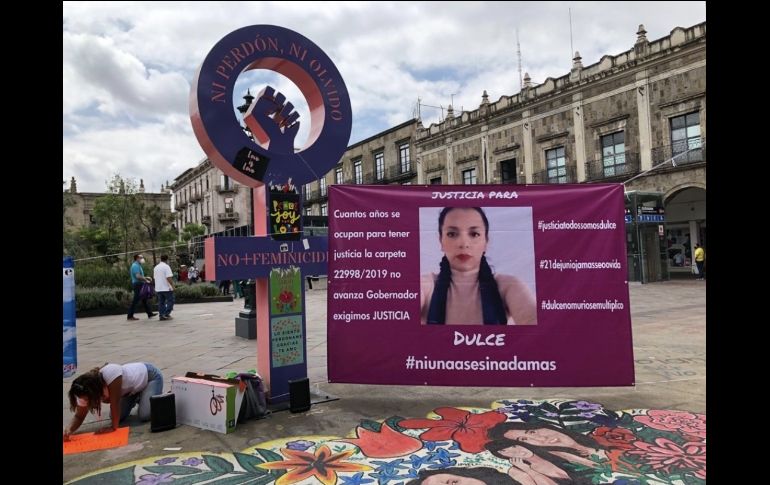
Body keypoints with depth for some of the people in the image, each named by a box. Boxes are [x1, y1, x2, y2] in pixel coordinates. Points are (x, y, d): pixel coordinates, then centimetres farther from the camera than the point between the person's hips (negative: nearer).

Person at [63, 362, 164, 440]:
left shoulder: (111, 373, -41)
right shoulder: (87, 391, -20)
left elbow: (115, 403, -35)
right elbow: (79, 416, -11)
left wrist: (113, 427, -29)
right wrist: (68, 430, -30)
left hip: (149, 376, -6)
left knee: (145, 416, -20)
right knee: (118, 417, -4)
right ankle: (136, 399, 23)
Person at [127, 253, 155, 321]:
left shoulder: (138, 265, 18)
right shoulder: (135, 265, -14)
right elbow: (137, 276, -24)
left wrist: (146, 277, 14)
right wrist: (146, 280, -15)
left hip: (140, 285, 10)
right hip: (138, 284, -10)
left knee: (144, 300, 13)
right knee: (135, 300, -6)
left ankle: (149, 314, 18)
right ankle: (130, 316, -1)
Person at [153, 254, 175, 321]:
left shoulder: (156, 267, 13)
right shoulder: (166, 266, -12)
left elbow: (154, 277, 21)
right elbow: (169, 278, -20)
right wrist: (172, 285, -13)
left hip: (158, 288, 7)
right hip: (167, 288, -7)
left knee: (161, 302, 10)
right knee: (170, 301, 1)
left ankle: (161, 315, 8)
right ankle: (166, 314, -6)